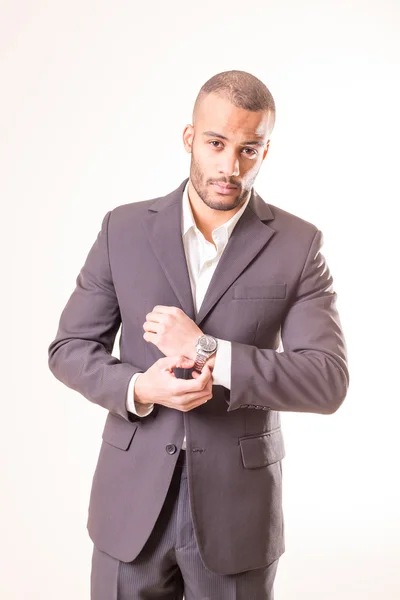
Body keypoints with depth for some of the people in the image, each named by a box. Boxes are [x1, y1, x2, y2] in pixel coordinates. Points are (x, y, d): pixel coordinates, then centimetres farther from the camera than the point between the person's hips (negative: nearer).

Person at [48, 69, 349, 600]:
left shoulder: (298, 245, -5)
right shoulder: (124, 229, -1)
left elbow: (328, 383, -11)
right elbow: (68, 348, 3)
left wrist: (208, 351, -22)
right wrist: (138, 388, -17)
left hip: (237, 511, -1)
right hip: (132, 499, 1)